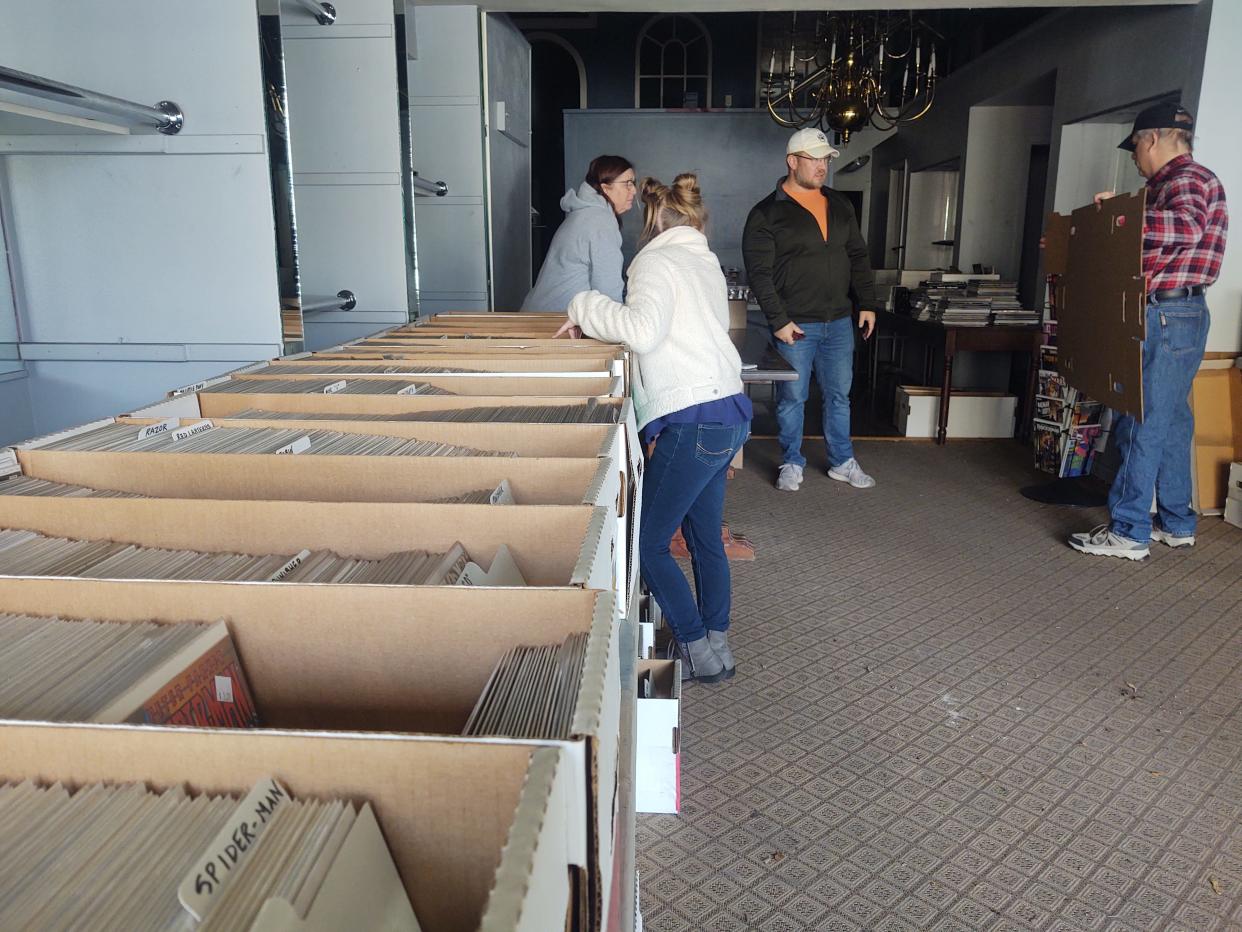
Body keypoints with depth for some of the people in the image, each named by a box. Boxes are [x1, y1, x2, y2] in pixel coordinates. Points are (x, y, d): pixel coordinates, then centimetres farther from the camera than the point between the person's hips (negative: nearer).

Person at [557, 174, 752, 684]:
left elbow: (644, 330, -23)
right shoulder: (706, 262, 19)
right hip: (728, 412, 9)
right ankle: (717, 645, 26)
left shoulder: (658, 261, -7)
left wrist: (586, 308, -9)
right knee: (705, 537, 17)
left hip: (693, 420, -9)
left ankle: (700, 653, 7)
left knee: (648, 543, 0)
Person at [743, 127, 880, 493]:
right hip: (795, 326, -5)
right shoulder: (767, 213, -6)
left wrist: (867, 304, 7)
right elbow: (759, 272, -11)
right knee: (792, 398, 5)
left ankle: (842, 462, 25)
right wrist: (778, 321, -17)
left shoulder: (839, 206, 11)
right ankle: (792, 464, 20)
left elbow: (858, 257, 16)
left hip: (839, 322, 5)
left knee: (839, 396, 13)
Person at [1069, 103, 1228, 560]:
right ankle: (1177, 523, 22)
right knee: (1170, 420, 13)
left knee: (1143, 422, -10)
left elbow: (1186, 228, -31)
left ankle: (1129, 532, -6)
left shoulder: (1189, 178, -10)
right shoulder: (1171, 182, 22)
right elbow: (1151, 244, 29)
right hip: (1173, 316, 10)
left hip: (1167, 316, -10)